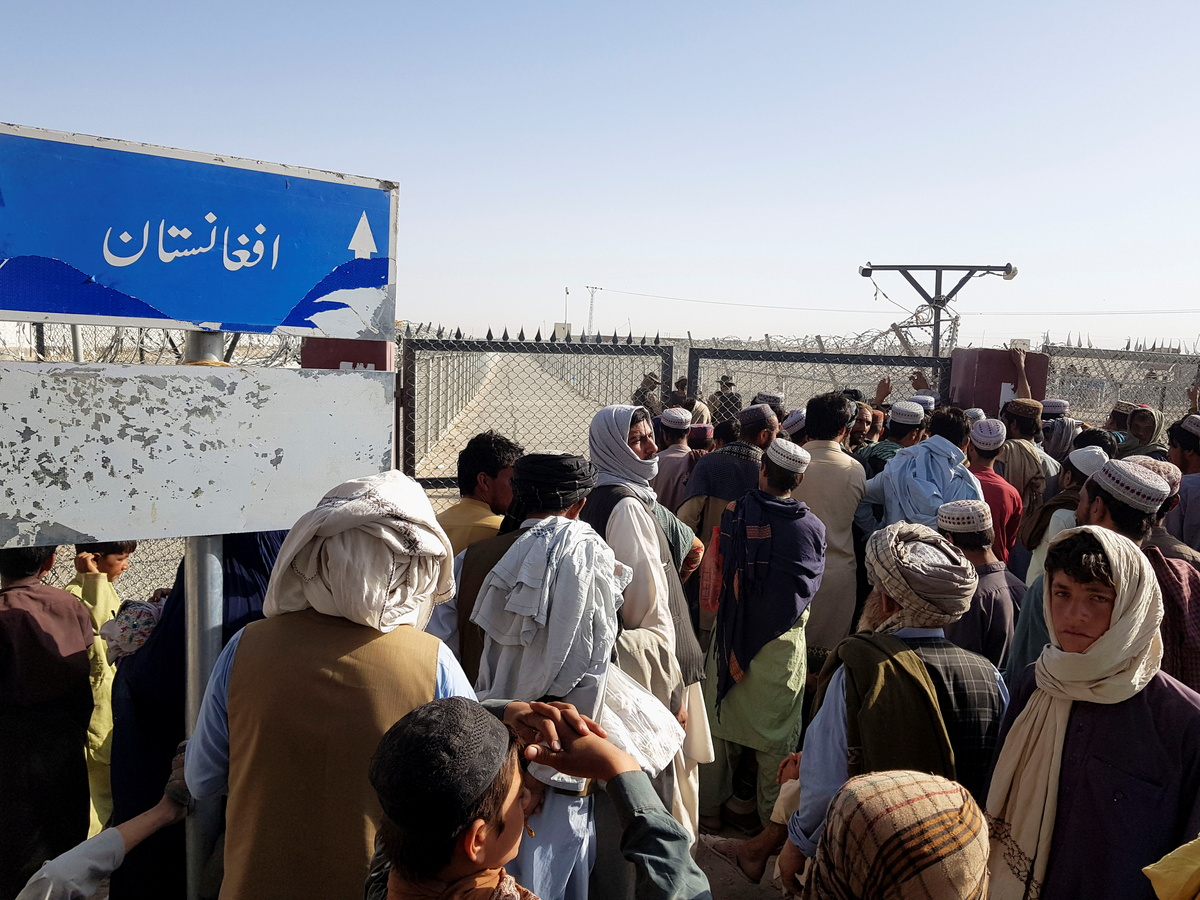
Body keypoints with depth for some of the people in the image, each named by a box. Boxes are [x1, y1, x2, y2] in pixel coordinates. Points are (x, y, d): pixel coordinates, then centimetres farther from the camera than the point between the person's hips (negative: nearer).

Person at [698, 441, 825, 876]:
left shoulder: (734, 515, -9)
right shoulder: (811, 528, -10)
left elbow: (719, 572, -7)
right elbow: (808, 587, -2)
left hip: (731, 634, 1)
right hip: (783, 641, -1)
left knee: (722, 721, 16)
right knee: (776, 733, 11)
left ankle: (711, 811, 29)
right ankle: (774, 822, 22)